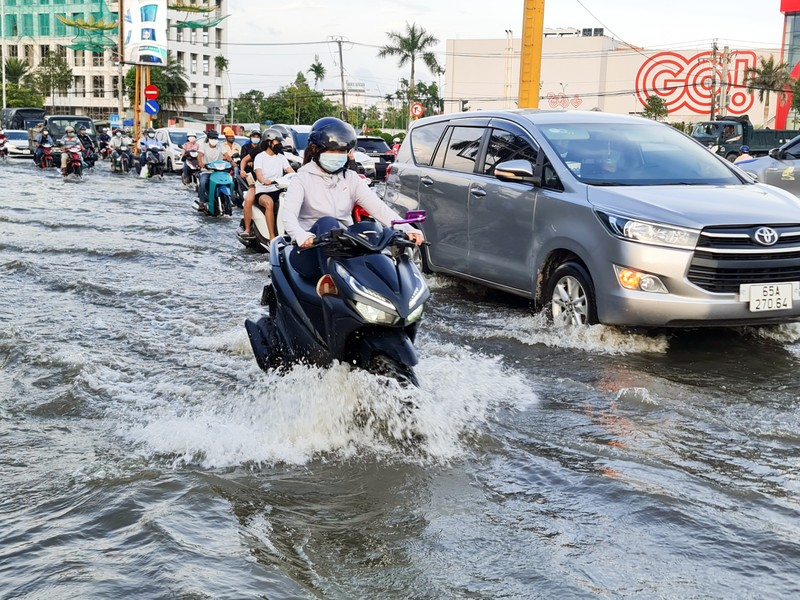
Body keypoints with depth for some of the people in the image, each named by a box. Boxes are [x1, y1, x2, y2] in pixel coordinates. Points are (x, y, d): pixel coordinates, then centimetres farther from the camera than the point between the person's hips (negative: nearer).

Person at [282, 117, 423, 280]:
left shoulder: (351, 179, 12)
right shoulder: (303, 178, 2)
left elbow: (377, 206, -2)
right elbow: (288, 214, -15)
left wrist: (406, 229, -21)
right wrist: (302, 236, -39)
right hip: (310, 250, -3)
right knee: (327, 223, -31)